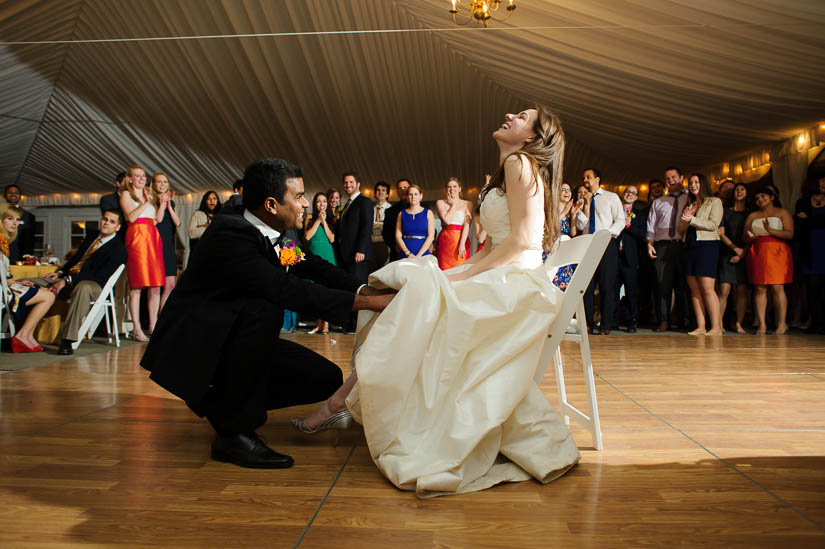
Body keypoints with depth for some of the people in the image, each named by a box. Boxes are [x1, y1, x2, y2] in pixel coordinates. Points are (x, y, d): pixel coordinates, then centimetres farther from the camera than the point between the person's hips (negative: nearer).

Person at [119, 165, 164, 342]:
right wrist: (146, 203, -6)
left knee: (156, 285, 1)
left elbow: (158, 218, 17)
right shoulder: (126, 194, 9)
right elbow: (131, 217, -7)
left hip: (153, 236, 6)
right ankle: (137, 329, -7)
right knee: (137, 285, -8)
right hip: (137, 236, -6)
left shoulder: (148, 195, 26)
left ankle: (153, 325, 5)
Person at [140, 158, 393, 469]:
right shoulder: (230, 233, -25)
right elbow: (285, 290, -34)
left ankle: (222, 402, 12)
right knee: (264, 311, -35)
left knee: (326, 378, -2)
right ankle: (234, 432, -21)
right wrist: (365, 302, -32)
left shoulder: (275, 235, 0)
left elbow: (315, 268, 6)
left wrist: (365, 289, -12)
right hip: (191, 349, -8)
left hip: (229, 342, 8)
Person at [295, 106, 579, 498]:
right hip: (498, 282, 9)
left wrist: (463, 277, -17)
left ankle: (342, 399, -9)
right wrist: (454, 273, 6)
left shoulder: (520, 163, -5)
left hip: (515, 285, -9)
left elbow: (525, 239, -16)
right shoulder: (505, 175, 25)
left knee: (419, 291, -19)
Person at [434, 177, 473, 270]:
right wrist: (453, 205, 3)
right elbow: (447, 220, -7)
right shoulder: (440, 202, 9)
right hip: (445, 241, 0)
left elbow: (467, 225, -4)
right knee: (445, 270, -6)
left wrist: (462, 244, -15)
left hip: (462, 239, 0)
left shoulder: (467, 204, 8)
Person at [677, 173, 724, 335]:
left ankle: (716, 327, -9)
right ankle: (700, 327, 4)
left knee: (707, 289, -12)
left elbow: (713, 225, -7)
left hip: (707, 246, -6)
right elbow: (680, 229, 16)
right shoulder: (689, 205, 22)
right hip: (689, 247, 6)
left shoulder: (714, 202, 5)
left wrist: (692, 220, -11)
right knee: (694, 289, 2)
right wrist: (685, 220, -3)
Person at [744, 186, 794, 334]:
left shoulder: (782, 213, 10)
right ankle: (762, 324, -3)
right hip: (756, 254, 3)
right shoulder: (752, 216, 20)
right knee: (759, 288, -4)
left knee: (777, 287, -10)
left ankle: (782, 324, -4)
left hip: (777, 252, -3)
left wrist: (770, 231, -14)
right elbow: (745, 238, 15)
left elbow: (790, 234, -2)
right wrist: (750, 237, -7)